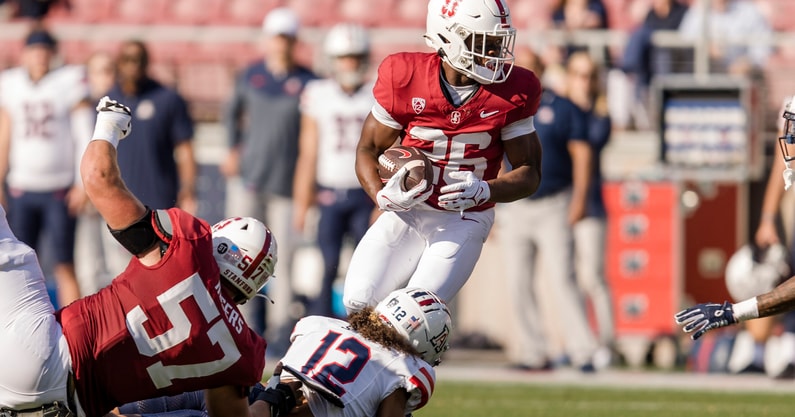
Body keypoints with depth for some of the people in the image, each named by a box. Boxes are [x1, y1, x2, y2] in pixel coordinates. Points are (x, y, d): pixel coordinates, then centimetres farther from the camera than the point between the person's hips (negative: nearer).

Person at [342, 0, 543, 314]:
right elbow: (369, 149, 2)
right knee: (360, 301, -13)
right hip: (406, 213, 1)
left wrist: (484, 191, -24)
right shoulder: (405, 78, -9)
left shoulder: (512, 92, -8)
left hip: (464, 220, -1)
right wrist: (382, 196, -19)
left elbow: (529, 173, -3)